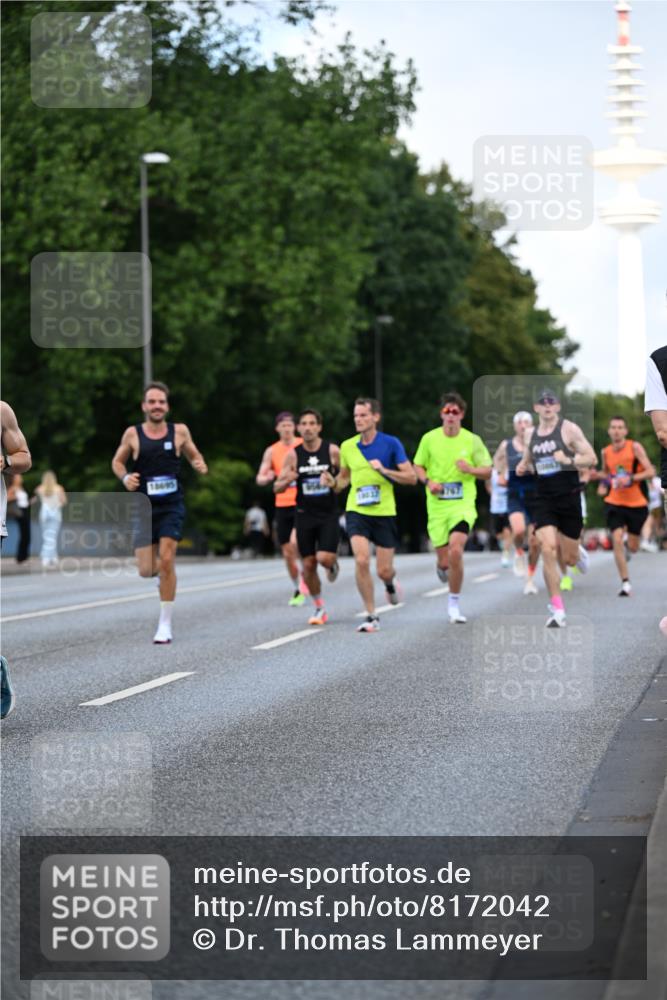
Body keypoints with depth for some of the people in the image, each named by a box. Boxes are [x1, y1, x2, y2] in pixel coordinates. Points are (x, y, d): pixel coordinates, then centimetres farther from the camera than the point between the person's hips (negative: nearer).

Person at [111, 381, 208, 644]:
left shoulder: (179, 431, 1)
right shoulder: (132, 434, 1)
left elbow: (194, 456, 16)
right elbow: (117, 461, 13)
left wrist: (200, 465, -7)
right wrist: (125, 477, -8)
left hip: (172, 506, -1)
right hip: (143, 507, 1)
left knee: (166, 561, -15)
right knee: (147, 570, -2)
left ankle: (165, 624, -5)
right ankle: (156, 562, 38)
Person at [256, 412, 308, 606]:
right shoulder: (272, 451, 7)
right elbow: (259, 479, 4)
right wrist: (268, 478, -19)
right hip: (282, 505, 3)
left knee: (295, 541, -24)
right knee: (287, 553, 5)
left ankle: (304, 578, -2)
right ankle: (298, 590, 22)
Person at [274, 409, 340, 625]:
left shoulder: (332, 451, -5)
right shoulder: (293, 455, -1)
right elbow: (277, 489, 1)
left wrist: (334, 481, -18)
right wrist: (287, 480, -21)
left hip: (328, 514, -2)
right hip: (304, 515, 2)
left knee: (325, 558, -18)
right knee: (308, 564, 2)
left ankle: (333, 564, 20)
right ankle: (319, 608, 18)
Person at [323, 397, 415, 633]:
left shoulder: (391, 443, -5)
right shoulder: (347, 446, 4)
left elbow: (411, 477, -6)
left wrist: (384, 470, -20)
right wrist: (333, 482, -2)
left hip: (384, 513, -2)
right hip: (356, 511, 2)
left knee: (384, 570, 1)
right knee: (361, 560, -18)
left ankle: (390, 583, 41)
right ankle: (371, 616, -7)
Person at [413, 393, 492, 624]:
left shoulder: (472, 440, 0)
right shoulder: (429, 439, 1)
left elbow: (488, 471, 7)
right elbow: (418, 466, 12)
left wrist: (470, 469, -14)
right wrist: (428, 481, -8)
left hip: (463, 504, -1)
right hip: (437, 507, 1)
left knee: (456, 551, -22)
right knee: (444, 560, 1)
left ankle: (454, 605, -5)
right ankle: (441, 566, 44)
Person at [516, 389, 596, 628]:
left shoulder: (569, 429, -5)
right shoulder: (531, 434, 9)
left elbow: (592, 458, -7)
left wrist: (569, 460, -23)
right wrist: (522, 468, 2)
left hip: (568, 498, -3)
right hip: (544, 499, 3)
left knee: (569, 559, 5)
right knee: (547, 550, -14)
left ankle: (579, 553, 46)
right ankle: (557, 611, -8)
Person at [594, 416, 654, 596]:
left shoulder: (635, 447, -10)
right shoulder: (606, 452, 2)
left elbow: (650, 471, -14)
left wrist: (630, 479, -26)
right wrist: (602, 482, 1)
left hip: (636, 504, -1)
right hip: (615, 502, 1)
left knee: (632, 547, 7)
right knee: (617, 540, -17)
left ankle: (628, 547, 47)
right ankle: (625, 583, -12)